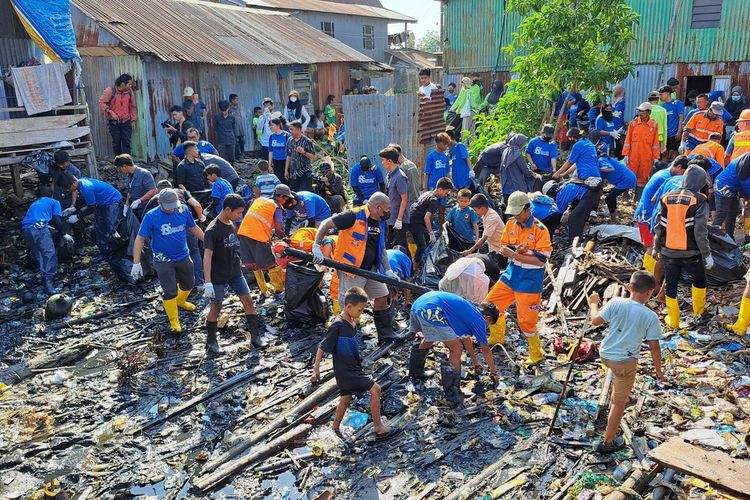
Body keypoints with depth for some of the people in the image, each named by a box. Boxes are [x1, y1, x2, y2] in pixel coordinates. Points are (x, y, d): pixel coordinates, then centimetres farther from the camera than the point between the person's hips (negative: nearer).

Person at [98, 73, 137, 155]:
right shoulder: (110, 91, -11)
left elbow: (133, 106, 7)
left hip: (126, 122, 2)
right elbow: (102, 103, -7)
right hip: (114, 122, -2)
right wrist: (111, 112, -18)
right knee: (116, 142, 7)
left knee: (126, 142, -2)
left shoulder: (129, 91, -1)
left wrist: (133, 120, 4)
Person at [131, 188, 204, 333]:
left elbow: (194, 228, 7)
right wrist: (136, 263, -18)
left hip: (183, 257, 5)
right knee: (170, 292, -2)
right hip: (163, 261, -4)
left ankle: (181, 301, 53)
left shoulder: (183, 210, -9)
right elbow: (140, 239, -14)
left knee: (188, 283, 23)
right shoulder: (151, 217, -18)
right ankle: (173, 320, 18)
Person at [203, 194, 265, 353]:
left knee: (248, 300, 2)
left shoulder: (231, 224, 3)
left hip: (235, 272, 7)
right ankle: (211, 342, 21)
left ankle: (256, 336, 12)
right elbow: (207, 256, -22)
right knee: (216, 307, 4)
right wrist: (208, 283, -26)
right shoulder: (212, 230, -20)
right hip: (218, 277, -7)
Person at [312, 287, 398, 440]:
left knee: (346, 398, 21)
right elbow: (322, 347, -18)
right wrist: (316, 369, -16)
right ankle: (379, 428, 0)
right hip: (345, 370, -9)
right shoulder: (337, 326, -23)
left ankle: (336, 427, 40)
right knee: (375, 389, -11)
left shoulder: (353, 322, 3)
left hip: (352, 368, 9)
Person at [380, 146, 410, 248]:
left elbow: (404, 199, -19)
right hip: (390, 218, 9)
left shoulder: (400, 177, -19)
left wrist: (399, 219, -20)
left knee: (401, 246, -1)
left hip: (399, 219, -9)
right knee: (389, 245, 16)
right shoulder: (389, 175, 9)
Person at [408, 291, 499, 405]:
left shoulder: (470, 310, 30)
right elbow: (486, 350, 15)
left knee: (428, 341, 35)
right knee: (456, 349, 3)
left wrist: (476, 363, 51)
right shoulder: (479, 320, 8)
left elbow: (465, 337, 42)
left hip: (417, 303, 10)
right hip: (431, 310, -10)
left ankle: (415, 371, 55)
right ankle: (452, 394, 9)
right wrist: (494, 372, 31)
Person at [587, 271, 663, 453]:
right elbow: (654, 346, -9)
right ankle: (608, 442, 16)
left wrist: (593, 304, 14)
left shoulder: (616, 303, -11)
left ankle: (614, 402, 59)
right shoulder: (651, 317, -14)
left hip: (605, 354, 4)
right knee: (620, 402, 9)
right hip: (625, 362, -4)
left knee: (618, 375, 39)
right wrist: (658, 370, 5)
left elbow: (595, 321, -4)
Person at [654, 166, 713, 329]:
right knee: (699, 280, 23)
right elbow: (700, 232, -15)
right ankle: (699, 310, 40)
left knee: (671, 285, 12)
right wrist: (707, 254, -8)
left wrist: (657, 247, 15)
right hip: (691, 253, -2)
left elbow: (660, 227, 4)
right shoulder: (699, 201, -11)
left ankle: (673, 320, 20)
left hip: (669, 252, 3)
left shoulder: (667, 198, 1)